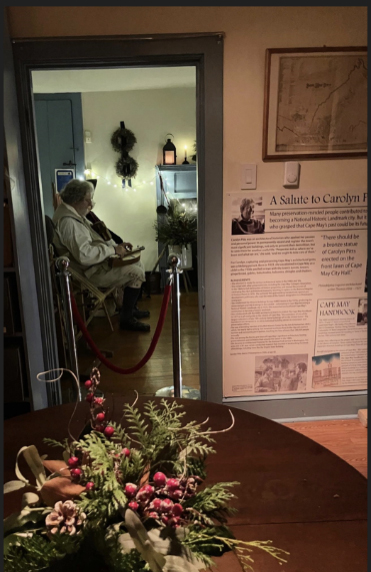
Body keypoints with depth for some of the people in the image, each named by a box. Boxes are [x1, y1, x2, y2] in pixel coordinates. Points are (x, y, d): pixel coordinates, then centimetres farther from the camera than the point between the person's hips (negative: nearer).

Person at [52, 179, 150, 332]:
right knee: (136, 273, -16)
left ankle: (130, 309, 26)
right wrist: (113, 250, -22)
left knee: (138, 265, 14)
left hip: (96, 262, 11)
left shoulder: (75, 214, 11)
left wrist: (115, 245, 4)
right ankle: (126, 319, -3)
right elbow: (84, 255, -33)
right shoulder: (68, 221, -24)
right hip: (89, 272, -11)